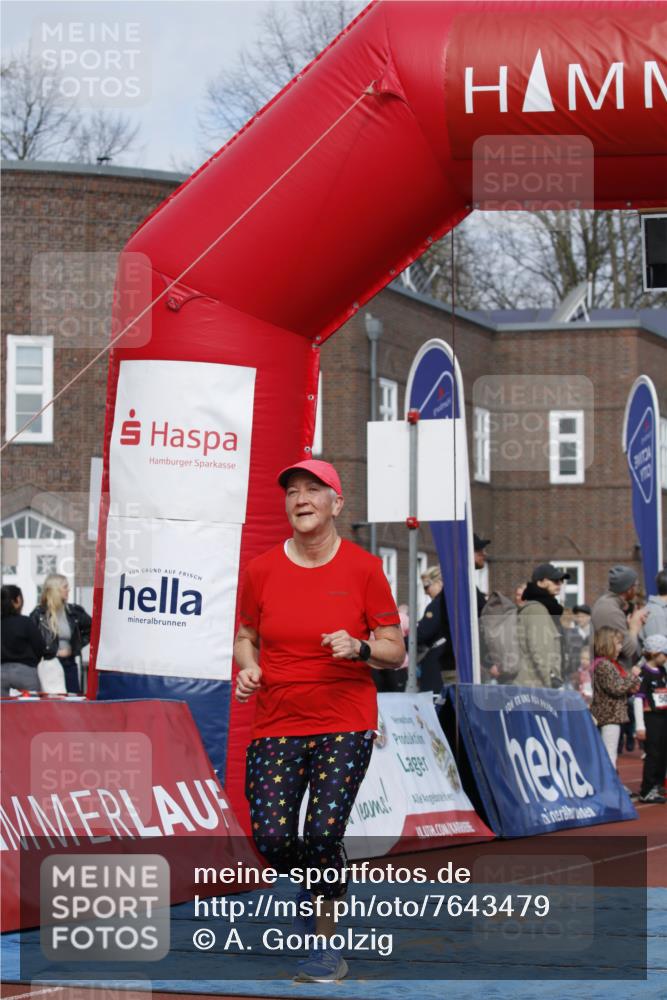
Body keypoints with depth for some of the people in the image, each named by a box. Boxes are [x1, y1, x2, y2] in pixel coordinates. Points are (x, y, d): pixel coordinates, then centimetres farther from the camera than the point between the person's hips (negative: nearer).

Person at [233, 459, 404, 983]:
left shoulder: (363, 567, -2)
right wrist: (248, 666, -4)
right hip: (277, 723, 2)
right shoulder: (262, 570, 3)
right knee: (272, 838, -11)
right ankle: (316, 880, 27)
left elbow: (395, 651, 3)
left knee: (324, 833, -15)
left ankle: (327, 941, 9)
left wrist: (359, 647, -18)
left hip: (345, 723, -2)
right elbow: (246, 636, 18)